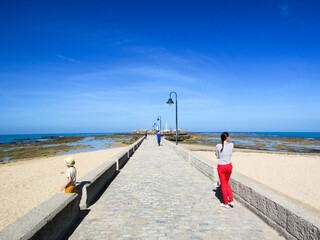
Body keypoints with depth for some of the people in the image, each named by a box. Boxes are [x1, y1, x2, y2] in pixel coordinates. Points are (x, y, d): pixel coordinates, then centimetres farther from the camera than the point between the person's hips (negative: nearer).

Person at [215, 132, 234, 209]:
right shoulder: (231, 145, -7)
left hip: (221, 167, -3)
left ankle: (226, 203, 21)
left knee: (223, 185, 10)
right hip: (229, 166, 3)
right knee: (226, 183, 24)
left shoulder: (218, 146, -15)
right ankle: (231, 201, 23)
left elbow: (217, 157, -2)